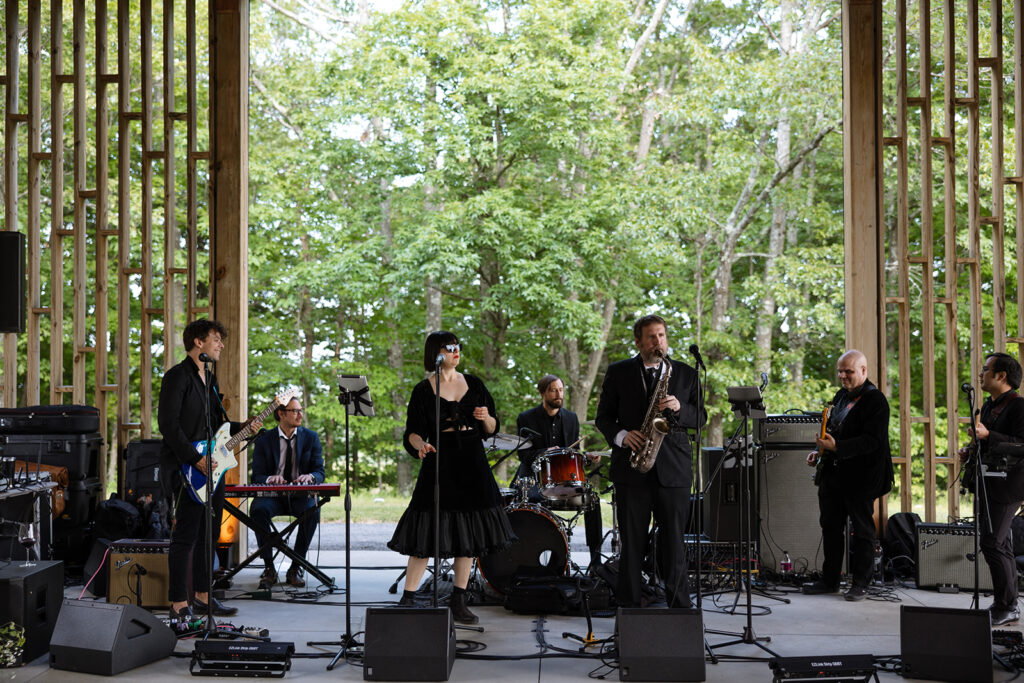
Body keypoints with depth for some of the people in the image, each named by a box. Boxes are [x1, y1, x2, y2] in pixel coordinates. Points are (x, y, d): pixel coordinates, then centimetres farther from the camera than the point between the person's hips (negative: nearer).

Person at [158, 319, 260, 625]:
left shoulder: (210, 378, 18)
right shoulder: (178, 376, -11)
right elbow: (168, 423, -18)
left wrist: (242, 428, 8)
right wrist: (196, 459, -20)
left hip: (211, 466, 9)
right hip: (186, 470, -9)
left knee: (209, 534, 14)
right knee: (186, 536, -9)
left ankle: (203, 596, 25)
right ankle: (179, 607, -5)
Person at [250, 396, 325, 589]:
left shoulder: (311, 437, 7)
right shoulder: (264, 440, 5)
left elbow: (320, 472, 2)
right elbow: (257, 476, 1)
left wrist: (310, 476, -23)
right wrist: (270, 479, -23)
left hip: (301, 496, 0)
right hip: (273, 496, 0)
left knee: (312, 510, -34)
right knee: (258, 509, -33)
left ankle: (295, 569, -20)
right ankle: (269, 568, -19)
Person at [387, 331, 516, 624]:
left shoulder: (473, 384, 10)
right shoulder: (424, 390, 0)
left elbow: (491, 429, 11)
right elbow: (413, 431, -3)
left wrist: (486, 418, -10)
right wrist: (420, 444, -24)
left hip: (472, 464, 4)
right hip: (439, 461, -4)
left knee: (469, 534, 5)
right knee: (428, 534, -7)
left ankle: (459, 601, 15)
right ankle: (407, 599, 2)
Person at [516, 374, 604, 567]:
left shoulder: (571, 418, 12)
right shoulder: (526, 419, -1)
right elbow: (523, 454, -6)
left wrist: (587, 457, -8)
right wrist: (544, 453, -25)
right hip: (534, 478, -3)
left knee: (592, 498, -19)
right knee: (530, 499, -34)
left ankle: (596, 559, -12)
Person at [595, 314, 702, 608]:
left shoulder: (686, 374, 11)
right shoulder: (618, 372, 8)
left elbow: (700, 418, 9)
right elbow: (603, 416, 9)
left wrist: (679, 408, -11)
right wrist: (621, 436, -10)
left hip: (673, 470, 1)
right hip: (631, 471, 0)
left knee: (673, 541, 1)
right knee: (631, 542, 1)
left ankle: (679, 606, 10)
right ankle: (629, 605, 9)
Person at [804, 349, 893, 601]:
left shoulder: (875, 401, -12)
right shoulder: (841, 396, 15)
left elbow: (872, 441, -21)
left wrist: (837, 447, -28)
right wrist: (820, 451, 9)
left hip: (860, 478, -8)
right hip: (833, 474, 8)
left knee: (861, 530, 3)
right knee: (830, 527, 12)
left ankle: (860, 583, 12)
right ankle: (829, 579, 22)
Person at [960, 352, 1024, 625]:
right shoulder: (989, 405, 17)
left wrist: (986, 436, -28)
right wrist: (972, 449, 11)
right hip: (988, 486, 10)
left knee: (992, 543, -12)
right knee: (1001, 545, 12)